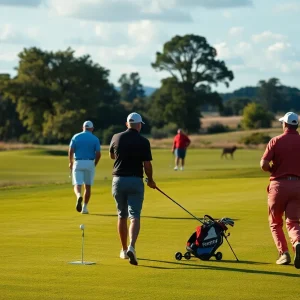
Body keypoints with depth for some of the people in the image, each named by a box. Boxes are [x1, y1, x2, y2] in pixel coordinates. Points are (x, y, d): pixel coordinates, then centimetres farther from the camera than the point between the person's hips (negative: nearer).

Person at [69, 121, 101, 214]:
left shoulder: (76, 137, 3)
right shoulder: (95, 139, 2)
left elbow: (71, 151, -3)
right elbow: (98, 154, -4)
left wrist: (70, 162, 11)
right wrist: (94, 164, 12)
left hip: (78, 163, 0)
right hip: (90, 163, 0)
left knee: (77, 185, -1)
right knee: (88, 186, 12)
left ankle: (79, 196, -34)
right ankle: (84, 207, 12)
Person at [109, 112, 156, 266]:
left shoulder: (116, 137, 1)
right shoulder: (143, 142, -7)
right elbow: (147, 164, -6)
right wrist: (150, 180, 10)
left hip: (118, 180, 3)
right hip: (135, 181, -3)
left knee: (122, 216, 16)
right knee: (135, 216, -6)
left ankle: (124, 250, 23)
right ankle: (131, 247, -27)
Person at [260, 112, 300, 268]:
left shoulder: (276, 141, -2)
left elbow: (264, 165, -11)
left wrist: (274, 170, 9)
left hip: (278, 184, -2)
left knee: (275, 223, 14)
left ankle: (284, 252, 1)